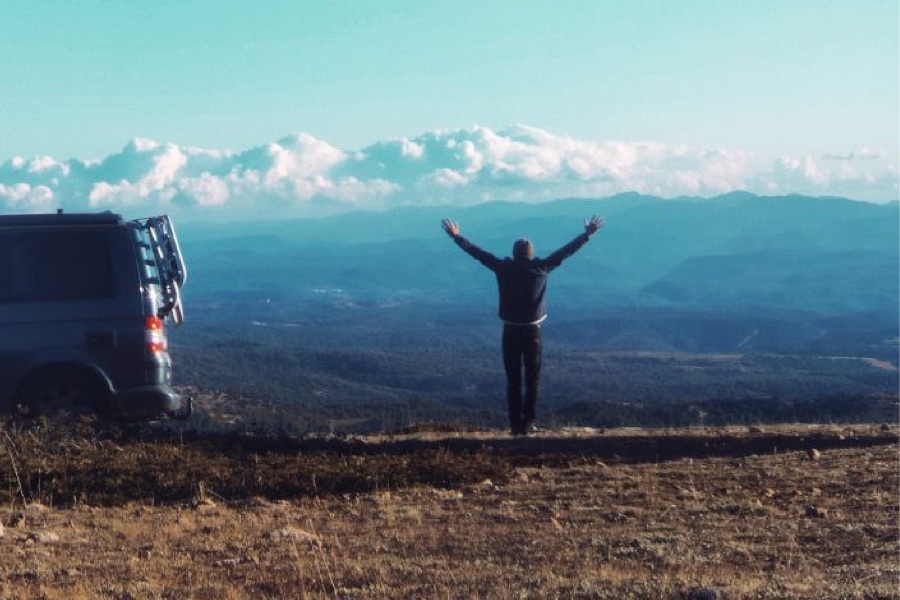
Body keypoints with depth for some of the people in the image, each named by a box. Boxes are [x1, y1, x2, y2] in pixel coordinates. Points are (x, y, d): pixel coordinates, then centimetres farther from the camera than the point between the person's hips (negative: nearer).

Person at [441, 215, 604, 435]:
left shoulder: (503, 268, -4)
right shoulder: (541, 268, -6)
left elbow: (477, 252, 3)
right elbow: (566, 251, 1)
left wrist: (456, 236, 13)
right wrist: (588, 234, 9)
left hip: (510, 332, 1)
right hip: (532, 331, -1)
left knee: (513, 380, 5)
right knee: (532, 379, 8)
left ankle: (516, 425, 4)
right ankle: (528, 424, 4)